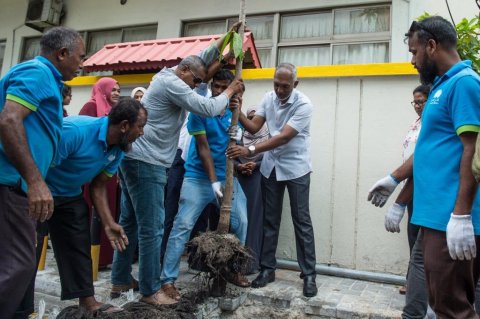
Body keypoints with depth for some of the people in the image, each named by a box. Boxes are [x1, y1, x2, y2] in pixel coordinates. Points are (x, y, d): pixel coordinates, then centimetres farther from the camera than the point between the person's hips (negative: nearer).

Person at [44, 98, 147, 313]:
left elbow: (98, 186, -1)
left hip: (70, 195, 7)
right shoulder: (75, 130, -33)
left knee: (79, 247, 9)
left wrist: (109, 223, -8)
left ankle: (87, 300, 20)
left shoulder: (118, 149, -9)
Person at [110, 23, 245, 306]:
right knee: (151, 228, -6)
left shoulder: (167, 78, 19)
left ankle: (121, 279, 24)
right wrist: (230, 91, 1)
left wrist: (228, 35, 27)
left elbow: (204, 58, 28)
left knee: (130, 221, 14)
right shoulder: (172, 83, -11)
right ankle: (151, 291, 3)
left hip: (133, 158, 11)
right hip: (146, 163, -11)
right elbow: (208, 108, -15)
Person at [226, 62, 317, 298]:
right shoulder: (268, 98, 1)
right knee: (270, 219, 9)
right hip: (271, 167, 5)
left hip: (295, 168, -5)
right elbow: (253, 127, -2)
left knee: (301, 221, -1)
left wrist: (250, 151, -32)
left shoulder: (303, 104, -18)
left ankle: (309, 274, 8)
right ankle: (267, 269, 19)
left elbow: (284, 137, -26)